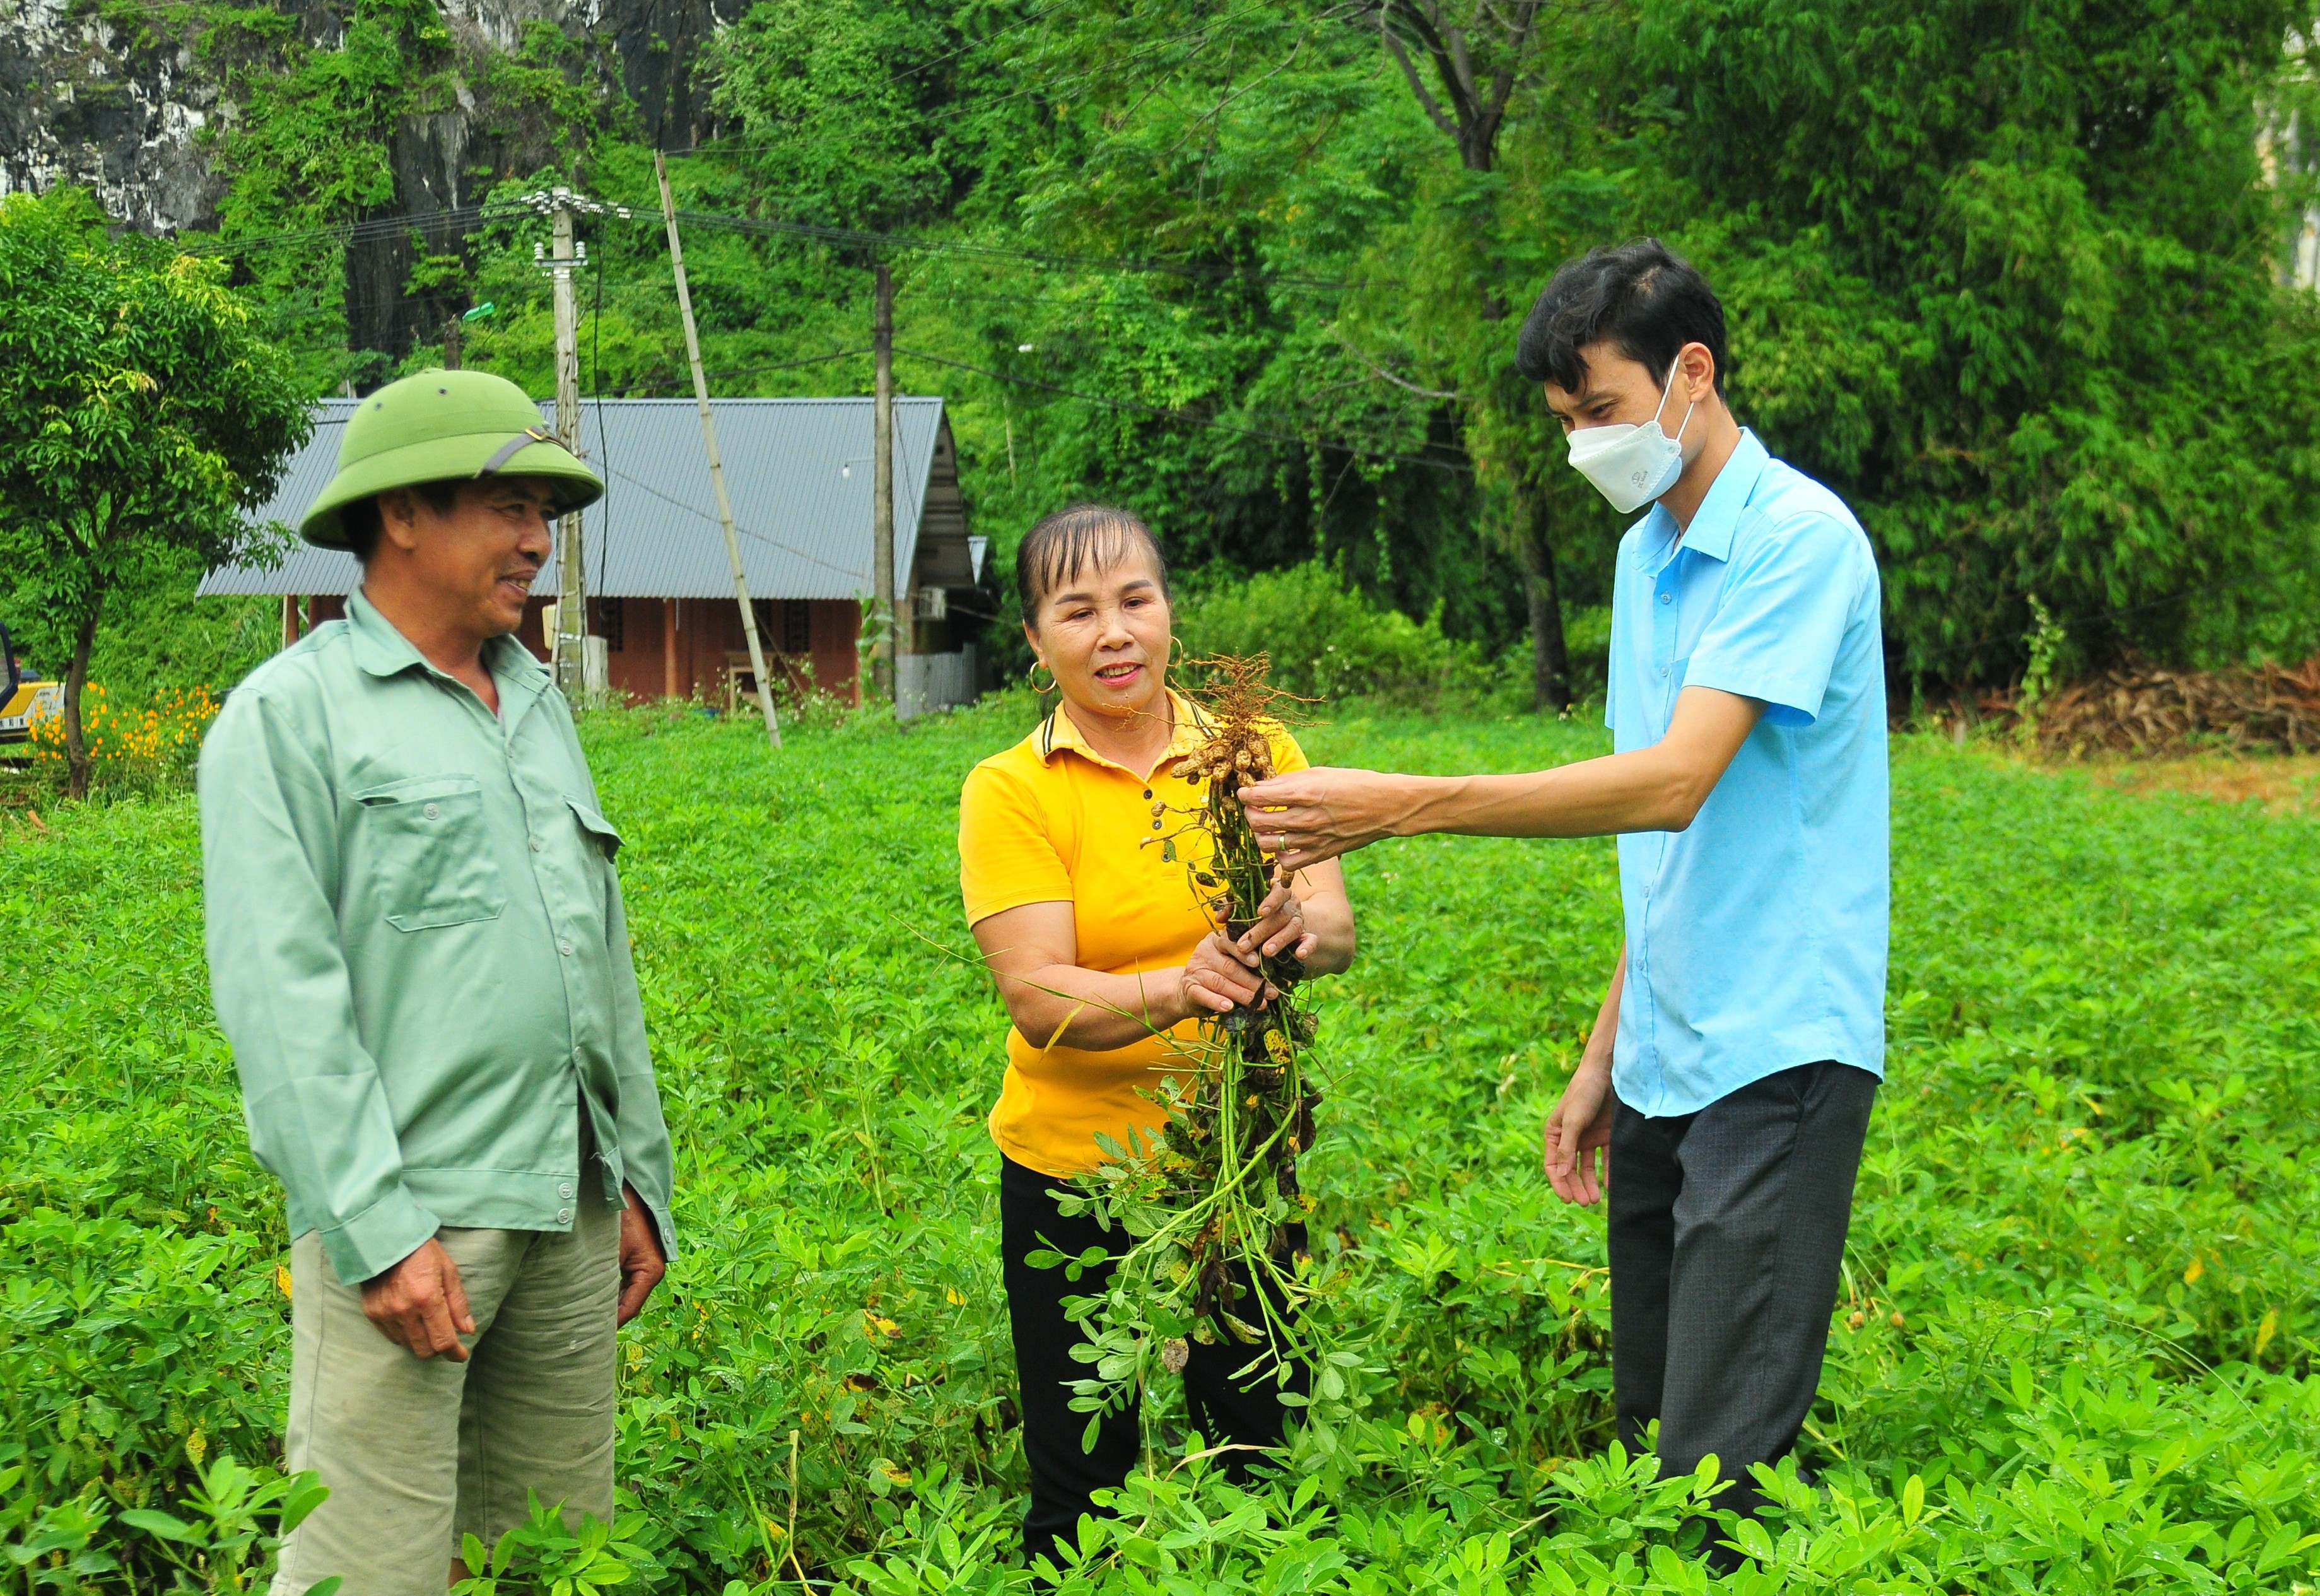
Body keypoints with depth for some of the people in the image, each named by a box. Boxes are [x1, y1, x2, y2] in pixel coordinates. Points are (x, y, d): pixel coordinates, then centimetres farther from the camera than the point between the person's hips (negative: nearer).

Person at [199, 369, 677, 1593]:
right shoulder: (289, 716, -5)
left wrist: (639, 1178, 17)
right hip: (407, 1215, -7)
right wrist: (377, 1233, -17)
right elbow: (280, 997, -12)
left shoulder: (538, 707, 17)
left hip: (570, 1205, 7)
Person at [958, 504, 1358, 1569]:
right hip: (1075, 1170, -1)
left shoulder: (1252, 751, 2)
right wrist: (1175, 986, -34)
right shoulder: (1011, 791, -5)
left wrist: (1295, 927, -32)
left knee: (1266, 1468, 10)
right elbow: (1037, 997, -16)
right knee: (1081, 1490, 9)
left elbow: (1336, 932, -8)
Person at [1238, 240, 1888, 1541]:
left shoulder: (1799, 539, -12)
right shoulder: (1647, 552, 16)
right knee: (1650, 1436, 12)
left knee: (1719, 1464, -10)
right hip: (1665, 1063, 9)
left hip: (1776, 1055, -9)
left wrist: (1399, 805, -27)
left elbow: (1675, 784, -24)